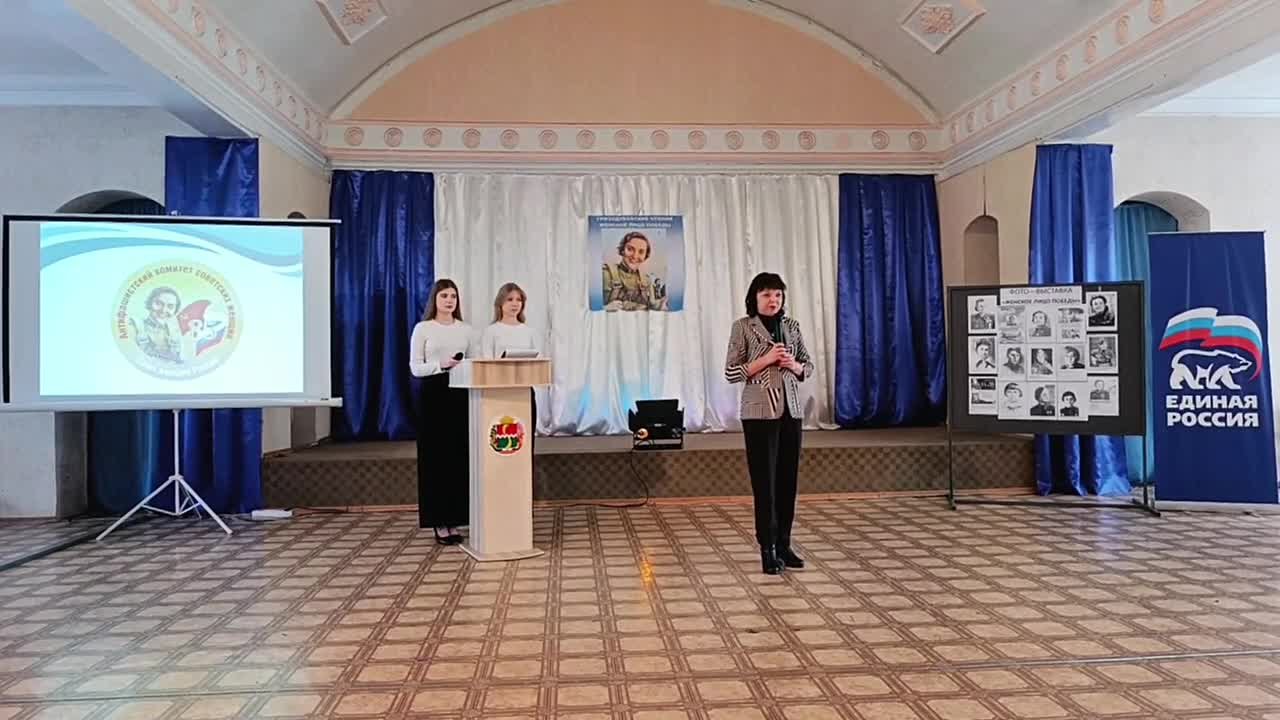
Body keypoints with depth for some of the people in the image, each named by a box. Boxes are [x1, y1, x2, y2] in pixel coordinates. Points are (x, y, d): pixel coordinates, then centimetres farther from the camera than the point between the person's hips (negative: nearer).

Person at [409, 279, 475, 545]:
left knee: (460, 456, 2)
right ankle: (440, 523, 6)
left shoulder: (465, 329, 11)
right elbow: (415, 367, -3)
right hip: (433, 394, -3)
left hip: (460, 394, 3)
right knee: (435, 457, -2)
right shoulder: (422, 328, 2)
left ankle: (454, 520, 11)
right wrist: (441, 365, -18)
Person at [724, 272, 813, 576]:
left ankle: (784, 543, 18)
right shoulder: (743, 327, -3)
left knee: (788, 479, 8)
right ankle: (768, 548, 5)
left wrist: (793, 365, -6)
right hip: (760, 412, -5)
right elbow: (731, 373, -6)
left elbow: (808, 366, 16)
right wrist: (766, 359, -15)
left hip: (791, 410, 5)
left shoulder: (792, 326, 10)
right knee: (764, 480, -2)